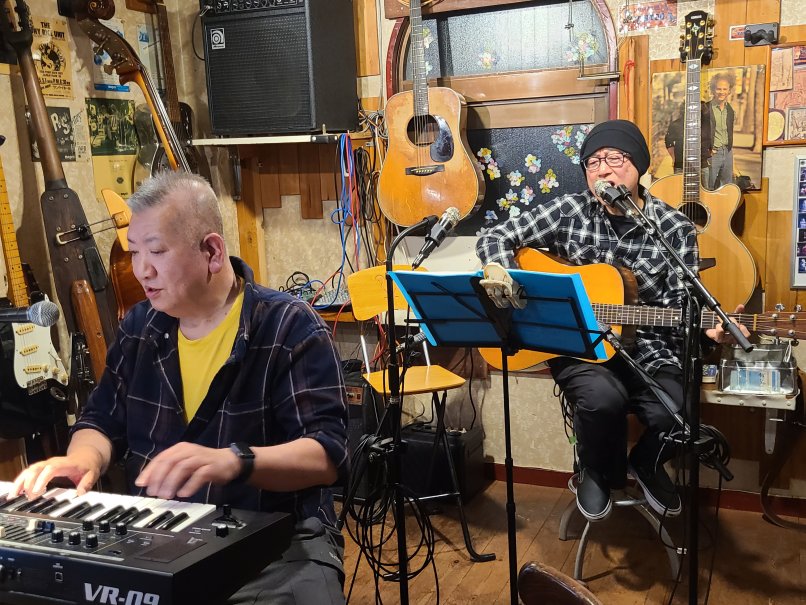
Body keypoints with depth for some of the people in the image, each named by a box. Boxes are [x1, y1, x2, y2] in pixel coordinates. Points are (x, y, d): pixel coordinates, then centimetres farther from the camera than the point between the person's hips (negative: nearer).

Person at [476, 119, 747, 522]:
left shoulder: (676, 229, -1)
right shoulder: (569, 211, -1)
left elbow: (682, 305, -3)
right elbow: (496, 237, 0)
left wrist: (707, 328, -25)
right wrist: (496, 270, -20)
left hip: (648, 350, 1)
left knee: (675, 416, -26)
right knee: (603, 397, -33)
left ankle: (645, 464, 16)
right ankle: (599, 473, 5)